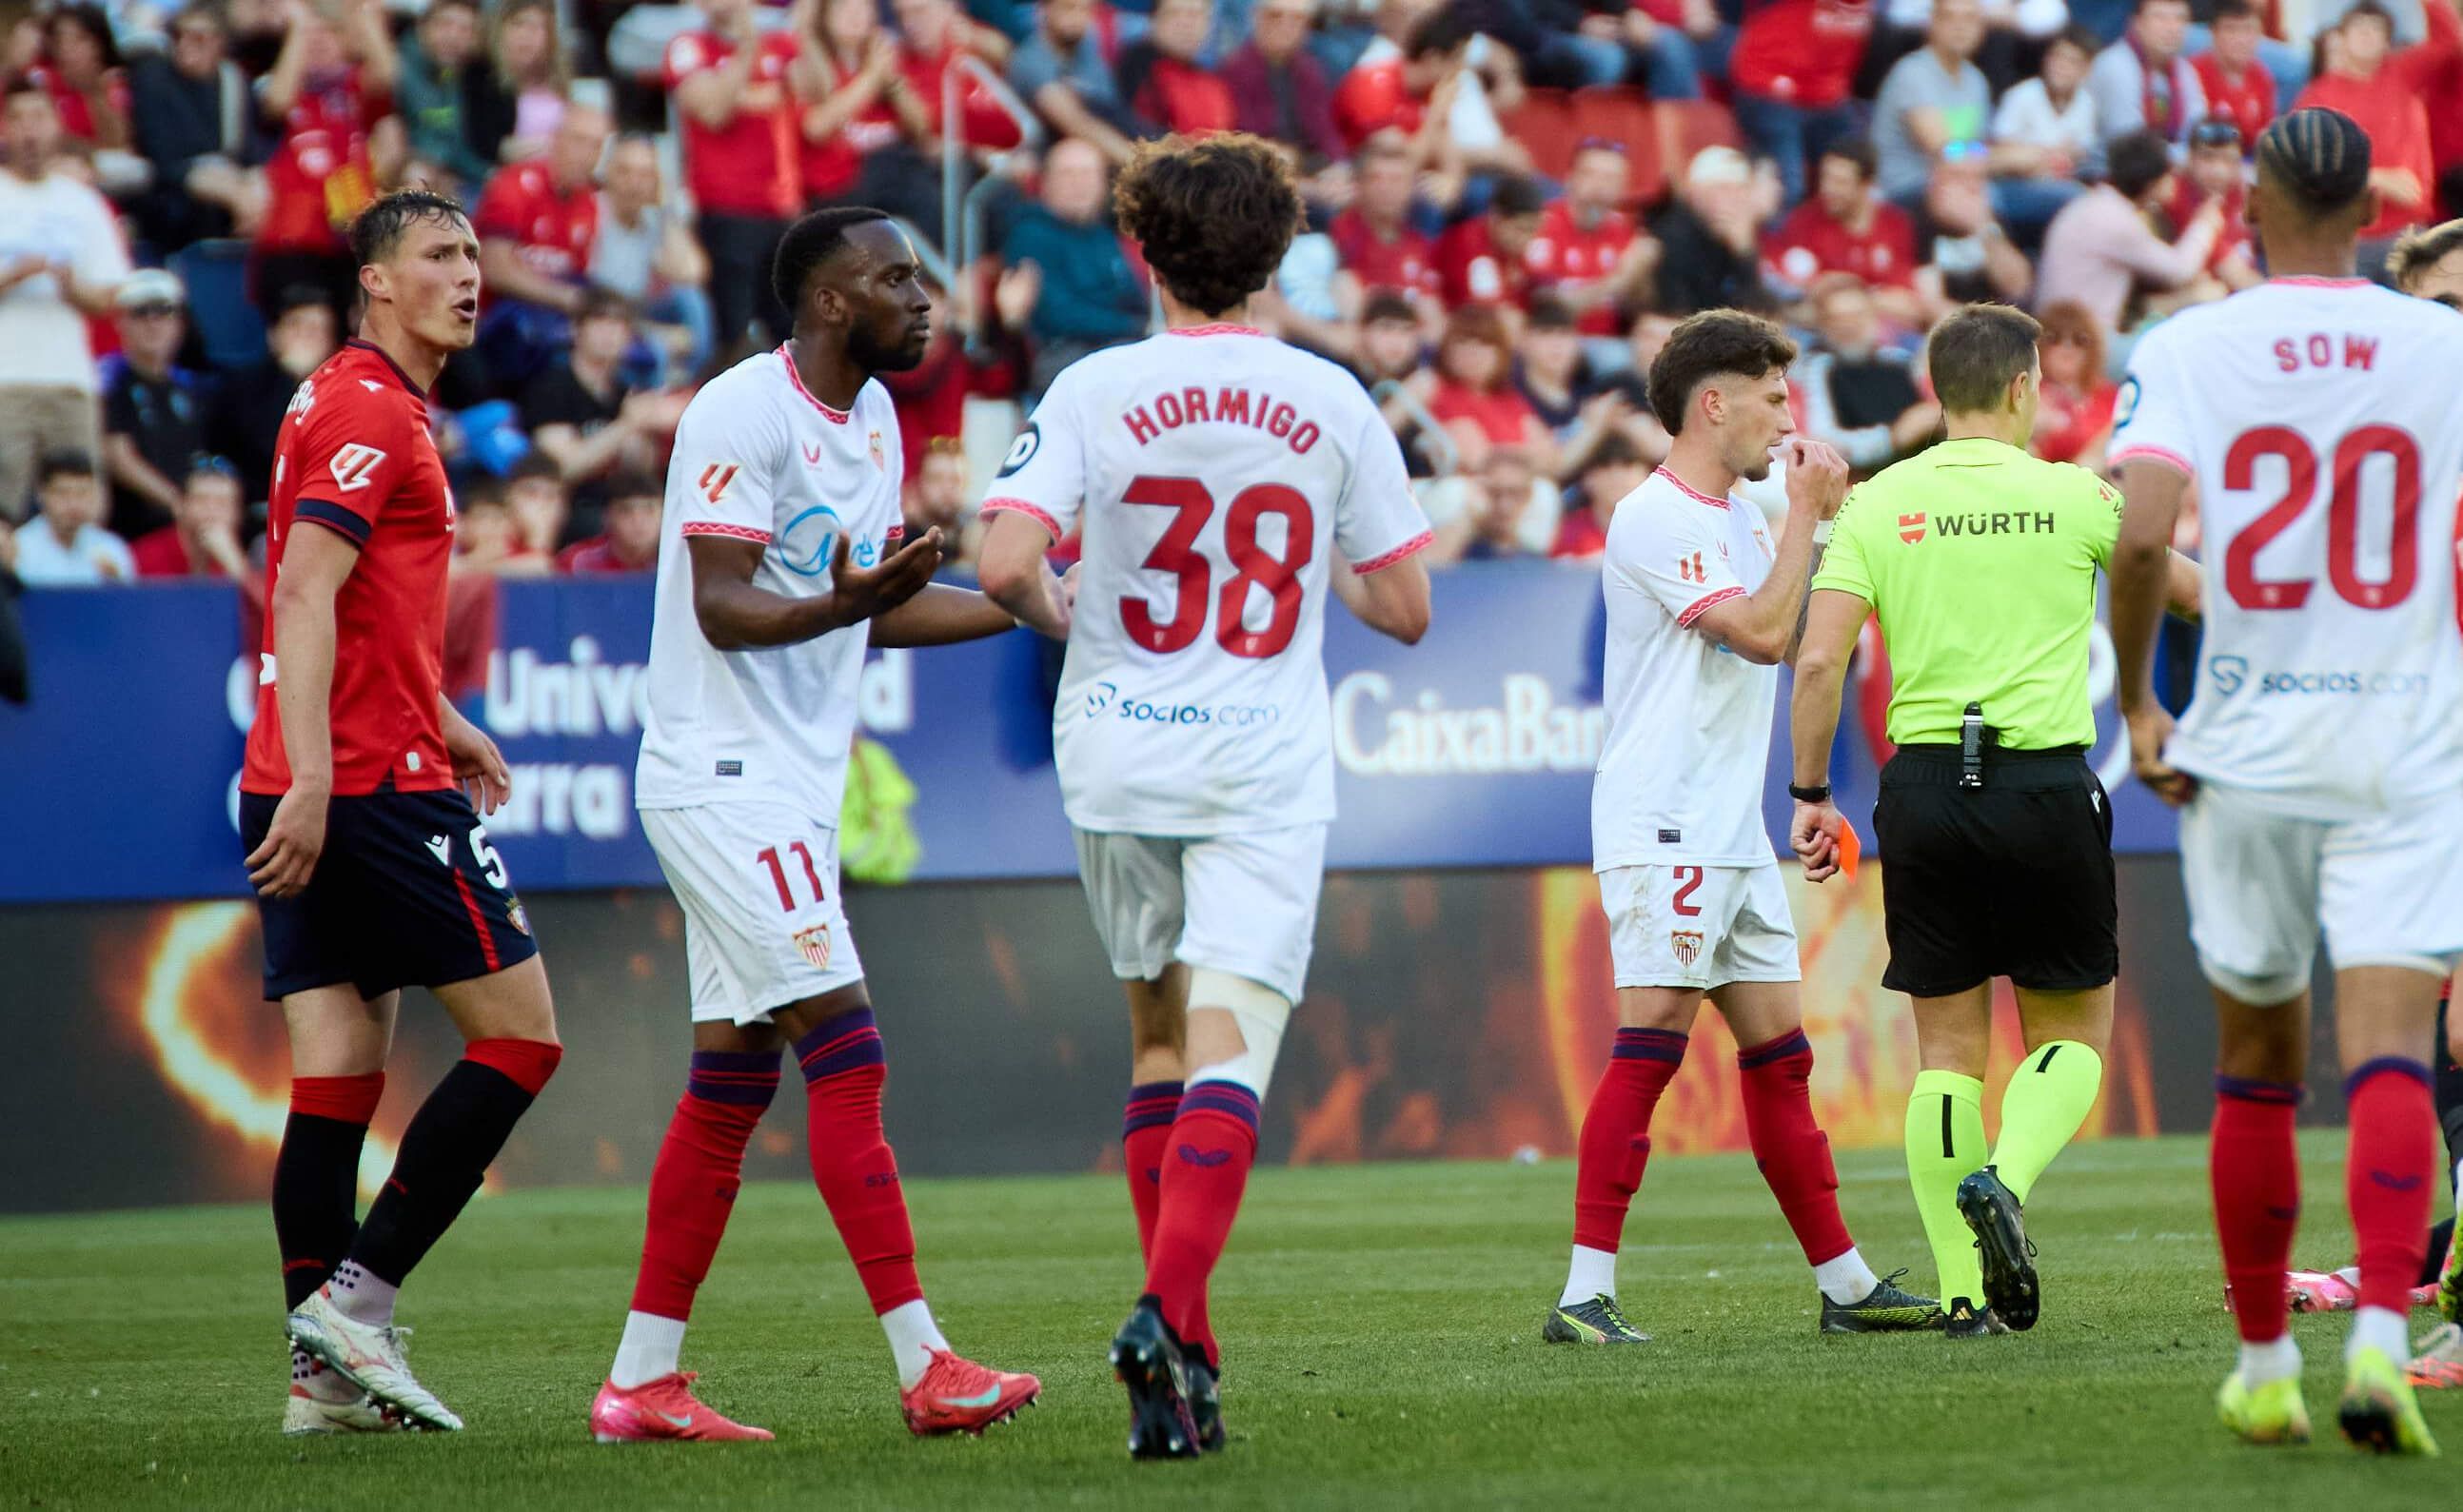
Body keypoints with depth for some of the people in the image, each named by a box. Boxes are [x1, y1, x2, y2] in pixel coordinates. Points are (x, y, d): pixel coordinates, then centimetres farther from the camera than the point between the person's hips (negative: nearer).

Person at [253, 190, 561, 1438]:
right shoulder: (373, 413, -11)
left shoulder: (346, 403, 21)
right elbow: (303, 598, -20)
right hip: (375, 787, -9)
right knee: (520, 1033, -3)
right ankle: (357, 1298, -7)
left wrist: (439, 719, 31)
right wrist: (313, 782, -26)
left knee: (338, 1077, 4)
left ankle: (325, 1367, 0)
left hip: (311, 798, 9)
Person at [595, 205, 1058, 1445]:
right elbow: (721, 609, -21)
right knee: (845, 1056, -14)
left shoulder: (873, 418, 14)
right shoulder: (742, 414, -15)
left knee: (730, 1085, 9)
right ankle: (925, 1368, -15)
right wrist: (843, 604, -38)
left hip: (789, 786, 10)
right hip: (722, 776, -10)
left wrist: (1037, 611, 18)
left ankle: (641, 1380, 12)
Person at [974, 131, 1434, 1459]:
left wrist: (1055, 609, 7)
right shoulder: (1333, 403, 0)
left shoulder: (1095, 392, -5)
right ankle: (1169, 1311, -31)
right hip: (1267, 762, -1)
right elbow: (1406, 608, 5)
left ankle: (1180, 1350, 18)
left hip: (1118, 752, 1)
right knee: (1226, 1050, -9)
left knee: (1158, 1037, 18)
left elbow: (1006, 565, -16)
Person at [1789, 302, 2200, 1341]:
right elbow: (2196, 593, 11)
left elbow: (1819, 658, -4)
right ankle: (2006, 1178, -18)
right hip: (2046, 785, -2)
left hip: (1924, 787, 2)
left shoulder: (1877, 506, 2)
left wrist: (1810, 796, 4)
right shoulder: (2075, 497, -1)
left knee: (1948, 1047, 8)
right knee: (2073, 1031, 11)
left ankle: (1963, 1290, 4)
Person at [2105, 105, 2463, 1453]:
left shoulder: (2186, 351, -3)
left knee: (2258, 1063, 14)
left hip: (2246, 746, 1)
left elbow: (2140, 533, -16)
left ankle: (2264, 1366, 21)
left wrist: (2133, 703, -4)